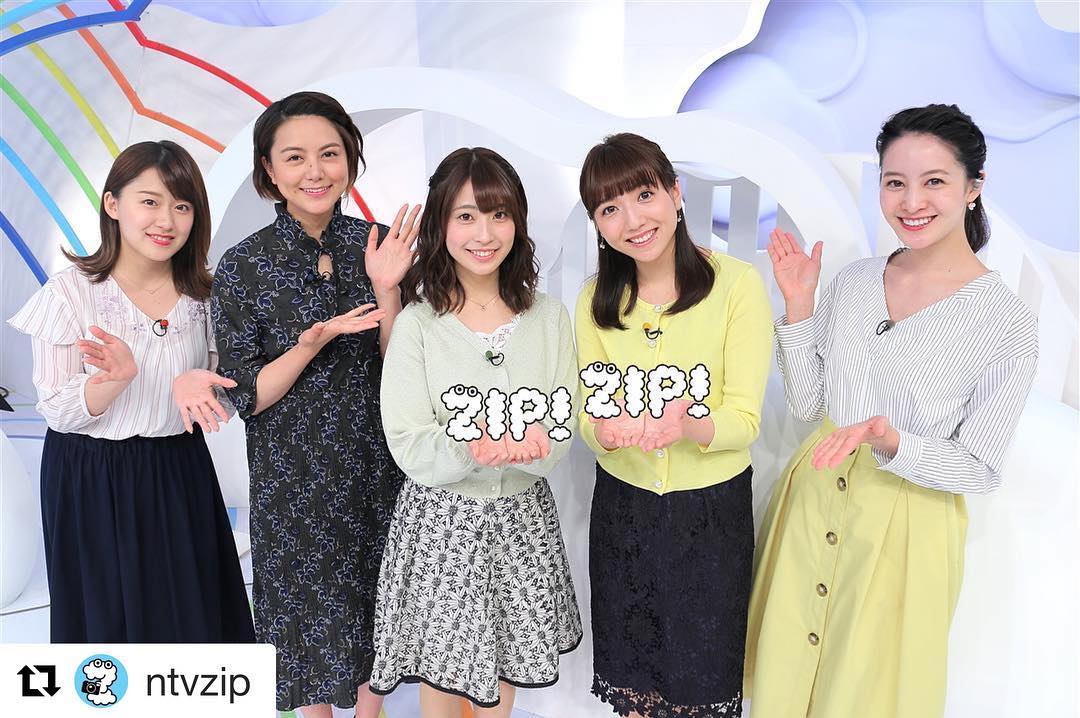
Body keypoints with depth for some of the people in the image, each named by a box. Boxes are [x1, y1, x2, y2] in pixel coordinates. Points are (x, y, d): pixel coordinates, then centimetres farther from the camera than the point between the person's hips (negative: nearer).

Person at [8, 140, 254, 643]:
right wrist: (118, 377, -31)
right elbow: (56, 412, -13)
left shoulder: (201, 292, -3)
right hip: (92, 482, -3)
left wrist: (192, 384, -19)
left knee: (194, 611, 15)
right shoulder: (70, 292, -14)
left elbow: (220, 386, 4)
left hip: (180, 473, 3)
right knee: (110, 615, 15)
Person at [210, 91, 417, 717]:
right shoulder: (244, 266, -11)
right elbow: (247, 397, -10)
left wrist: (387, 290, -21)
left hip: (377, 460, 2)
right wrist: (313, 342, -25)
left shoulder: (379, 245, -6)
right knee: (309, 602, 15)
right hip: (293, 473, -2)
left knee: (376, 595, 19)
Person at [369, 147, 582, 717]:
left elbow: (561, 432, -9)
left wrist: (504, 444, -29)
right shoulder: (417, 325, -13)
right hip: (441, 520, -2)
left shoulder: (548, 317, -5)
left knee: (505, 662, 22)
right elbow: (408, 447, -16)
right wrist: (474, 444, -35)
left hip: (521, 518, 3)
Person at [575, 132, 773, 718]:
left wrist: (685, 426, -36)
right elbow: (588, 413, -3)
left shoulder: (737, 284, -14)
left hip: (714, 506, -2)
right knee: (630, 666, 19)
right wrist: (609, 429, -27)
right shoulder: (596, 300, -2)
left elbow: (744, 419, -15)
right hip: (622, 504, 3)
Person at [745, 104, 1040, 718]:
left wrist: (892, 444, -29)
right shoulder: (854, 281, -3)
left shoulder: (1008, 324, -15)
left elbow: (982, 470, -11)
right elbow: (808, 402, 2)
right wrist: (798, 303, -9)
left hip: (907, 523, -3)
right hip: (813, 500, 4)